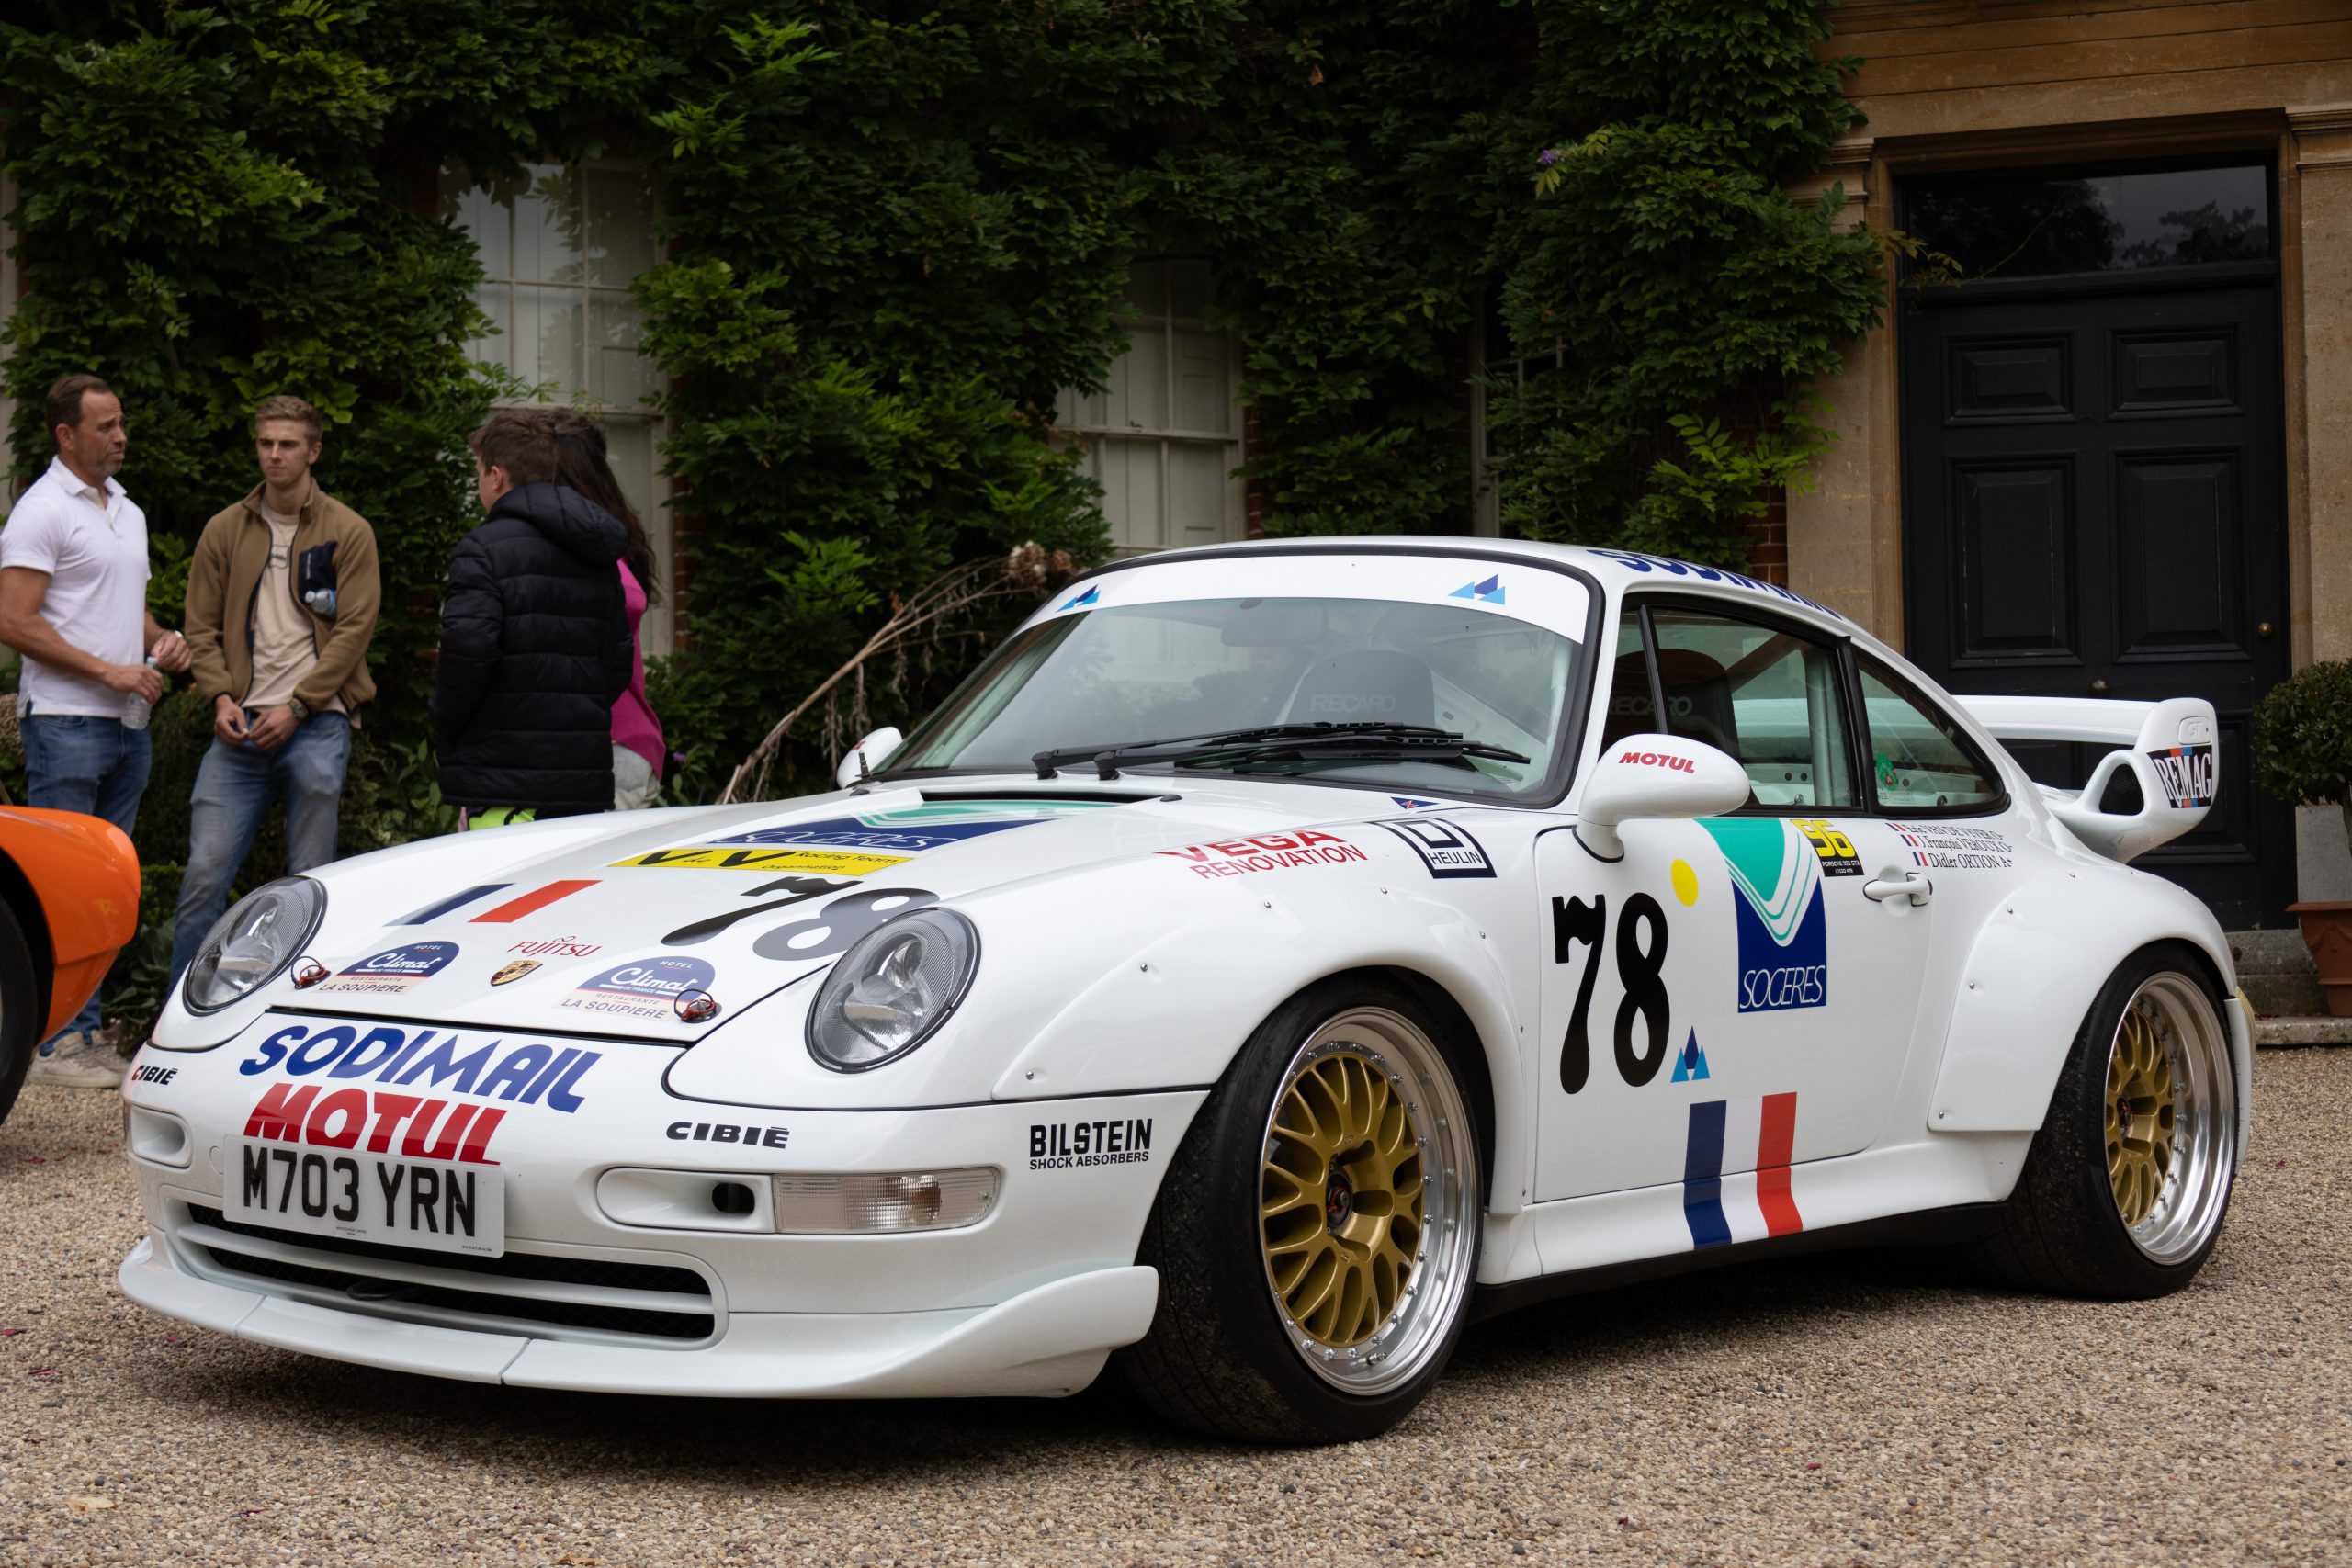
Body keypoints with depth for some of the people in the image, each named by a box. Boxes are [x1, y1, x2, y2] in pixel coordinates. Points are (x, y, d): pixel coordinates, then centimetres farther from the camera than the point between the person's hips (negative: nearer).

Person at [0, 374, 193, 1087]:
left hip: (128, 722, 8)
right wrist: (110, 671, -17)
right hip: (66, 723, -8)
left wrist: (161, 641, 6)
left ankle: (85, 1033, 16)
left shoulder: (127, 511, 18)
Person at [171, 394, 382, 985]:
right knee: (205, 874, -5)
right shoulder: (225, 531, 12)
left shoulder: (348, 532, 4)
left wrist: (296, 706, -10)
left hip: (316, 724, -2)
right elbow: (201, 625, 12)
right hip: (241, 727, 2)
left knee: (310, 885, 2)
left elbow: (354, 628, -3)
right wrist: (221, 697, -5)